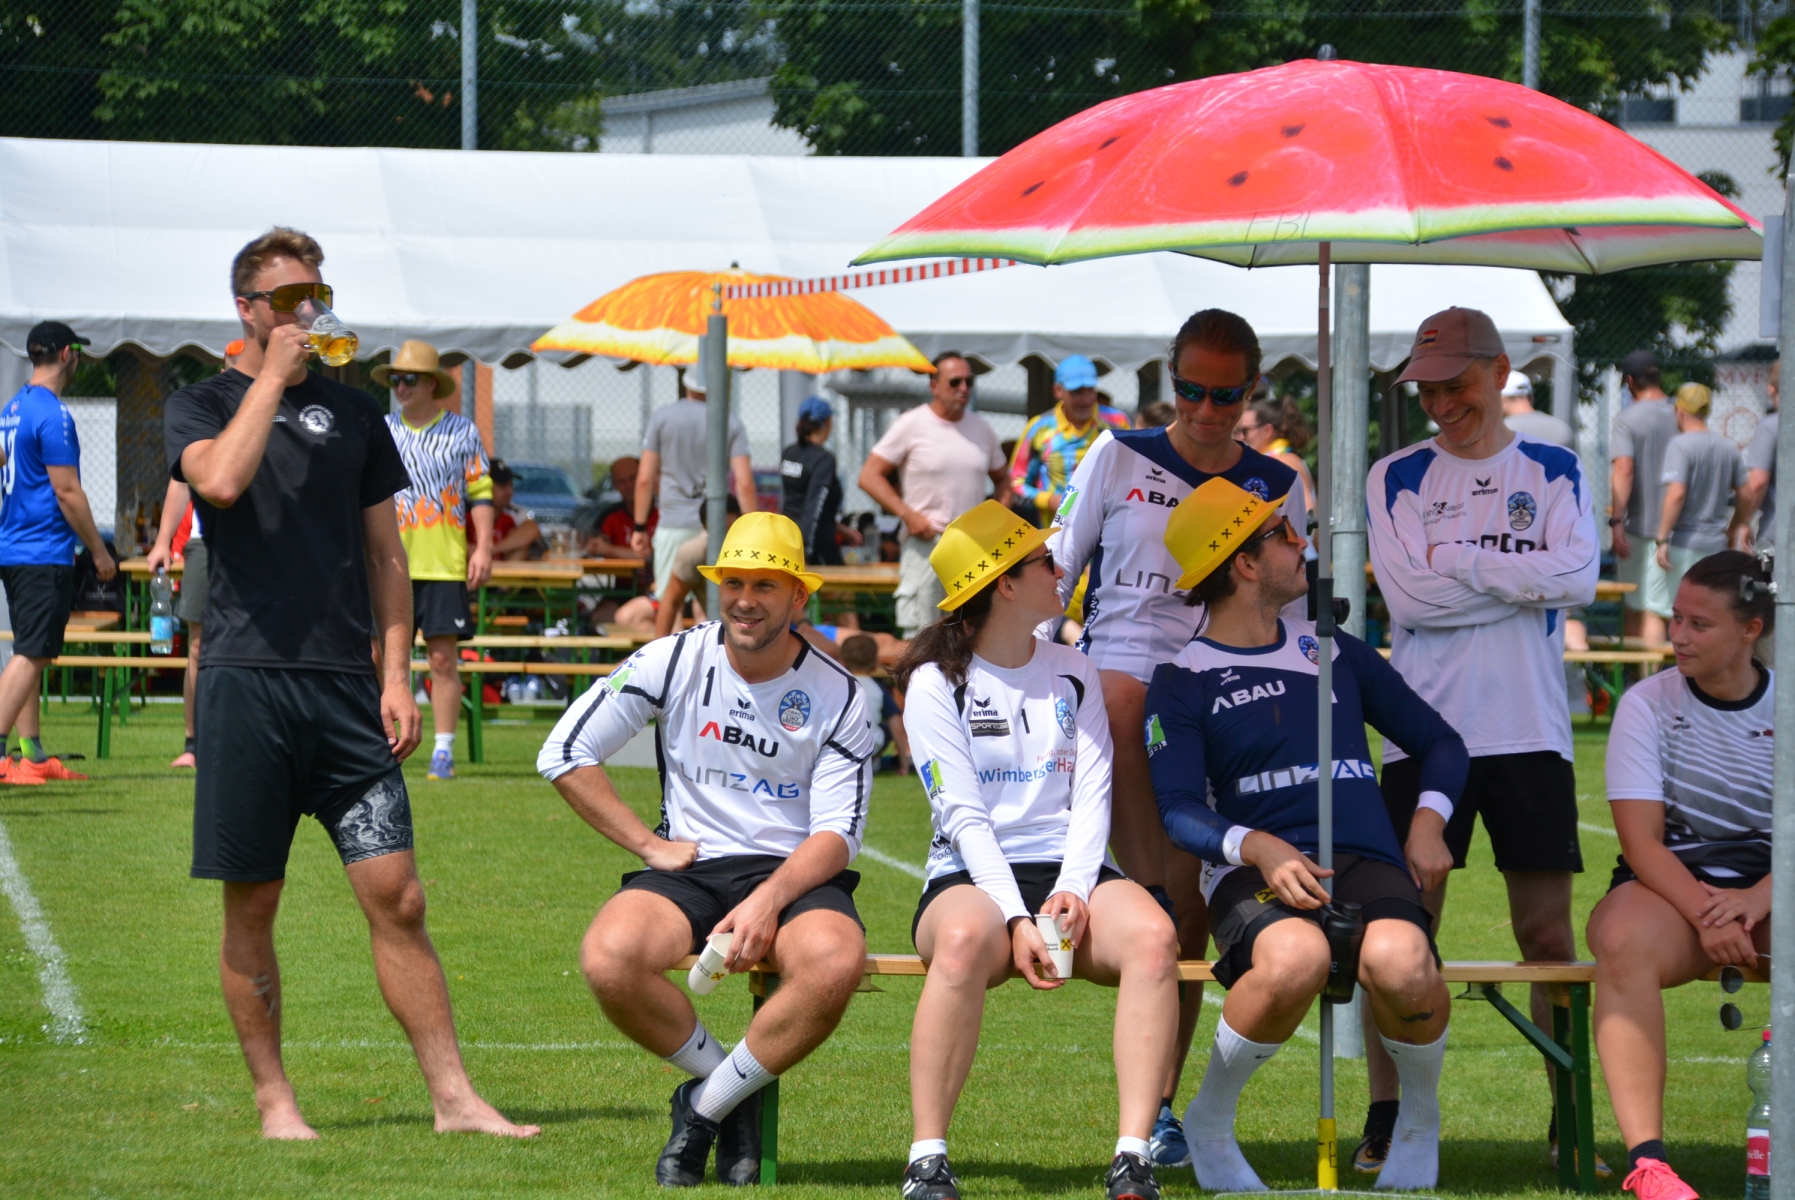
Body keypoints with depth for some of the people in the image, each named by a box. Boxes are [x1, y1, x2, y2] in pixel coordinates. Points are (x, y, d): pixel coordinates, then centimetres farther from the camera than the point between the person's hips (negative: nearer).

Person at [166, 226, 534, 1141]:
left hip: (346, 686, 2)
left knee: (395, 895, -4)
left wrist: (396, 673, 6)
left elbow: (384, 552, 16)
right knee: (251, 903, 2)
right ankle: (273, 1099, 12)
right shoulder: (201, 407, 5)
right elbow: (222, 480, -18)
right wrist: (272, 376, -9)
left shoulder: (352, 412, 16)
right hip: (246, 679, -2)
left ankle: (454, 1097, -3)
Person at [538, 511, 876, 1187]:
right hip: (689, 871, 1)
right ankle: (732, 1090, -5)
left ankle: (706, 1106, -11)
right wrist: (650, 846, -2)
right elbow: (564, 754, 2)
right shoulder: (674, 662, 2)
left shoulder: (835, 696, 1)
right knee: (610, 960, -33)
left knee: (836, 964, -37)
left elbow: (838, 834, -6)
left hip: (794, 875, -1)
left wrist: (769, 901, -23)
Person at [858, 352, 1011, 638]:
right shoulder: (911, 426, -1)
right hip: (926, 546, -4)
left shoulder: (982, 428, 13)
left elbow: (1002, 480, 25)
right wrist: (907, 514, -13)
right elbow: (869, 476, -3)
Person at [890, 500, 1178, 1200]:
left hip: (1070, 869, 4)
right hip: (973, 877, -4)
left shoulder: (1072, 673, 17)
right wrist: (1017, 921, -20)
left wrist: (1073, 893, -12)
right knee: (966, 939, -41)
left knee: (1152, 935, -31)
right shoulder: (936, 682, 3)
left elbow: (1092, 795, 8)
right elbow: (964, 815, -6)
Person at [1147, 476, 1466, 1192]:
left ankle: (1420, 1118, -3)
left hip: (1369, 861, 3)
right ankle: (1210, 1122, -12)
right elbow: (1179, 811, -3)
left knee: (1399, 962, -35)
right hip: (1257, 869, -3)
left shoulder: (1334, 652, 22)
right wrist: (1256, 848, -22)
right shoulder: (1182, 682, 9)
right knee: (1295, 958, -40)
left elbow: (1439, 741, 26)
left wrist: (1429, 820, 6)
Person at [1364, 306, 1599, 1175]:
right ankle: (1385, 1121, 2)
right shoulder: (1396, 478, 6)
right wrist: (1524, 580, -7)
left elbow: (1579, 578, -8)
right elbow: (1408, 595, -8)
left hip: (1529, 733, 0)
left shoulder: (1553, 472, 8)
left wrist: (1457, 562, -9)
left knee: (1548, 933, 1)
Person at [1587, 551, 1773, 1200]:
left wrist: (1756, 900, -21)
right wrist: (1705, 914, -23)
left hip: (1768, 886, 2)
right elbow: (1641, 840, -7)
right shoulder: (1648, 704, 2)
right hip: (1670, 881, -1)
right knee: (1625, 941, -38)